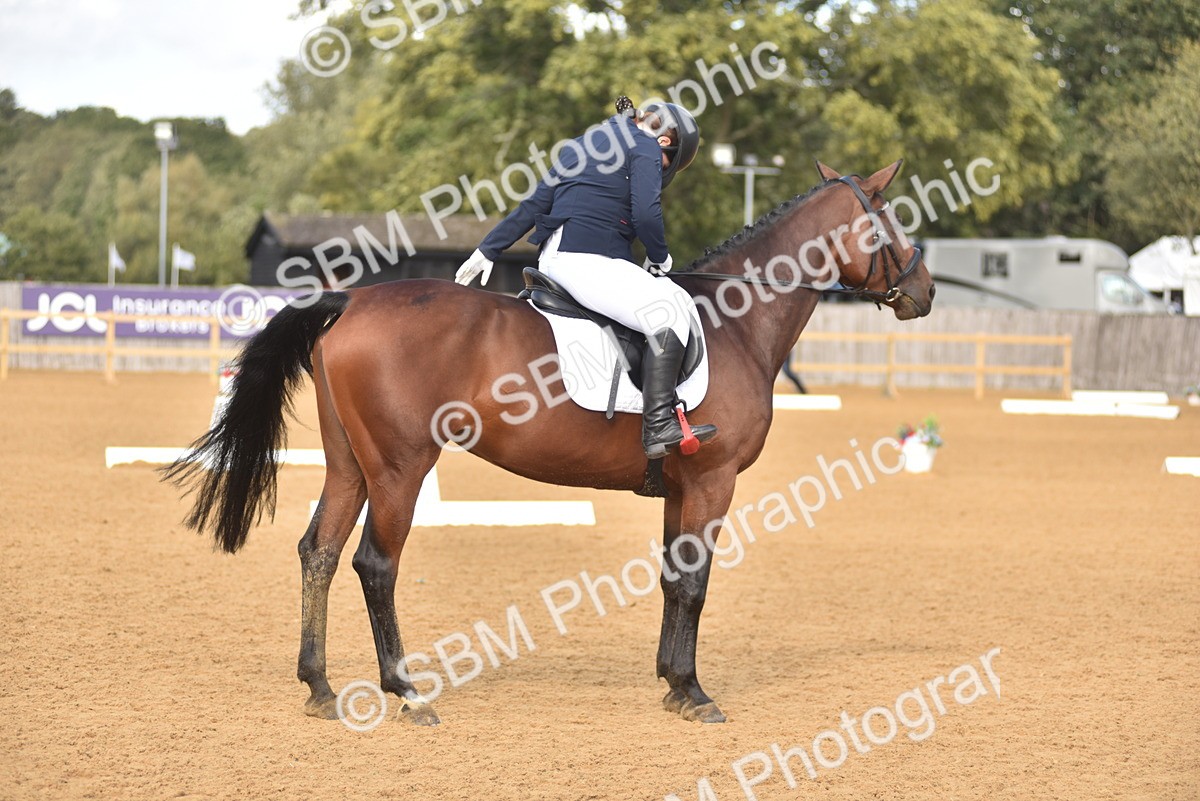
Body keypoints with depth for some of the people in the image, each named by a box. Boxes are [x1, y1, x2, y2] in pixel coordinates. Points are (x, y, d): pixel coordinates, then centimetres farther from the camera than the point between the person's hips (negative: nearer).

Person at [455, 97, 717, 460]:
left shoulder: (584, 144, 27)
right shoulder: (645, 146, 1)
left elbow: (536, 202, 28)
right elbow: (646, 215, -13)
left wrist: (489, 250, 28)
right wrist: (659, 258, 5)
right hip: (587, 262, -10)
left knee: (679, 300, 17)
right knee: (667, 313, -19)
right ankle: (659, 426, -33)